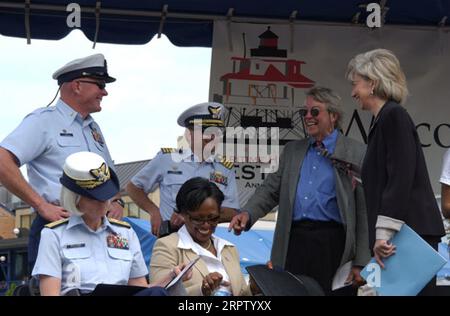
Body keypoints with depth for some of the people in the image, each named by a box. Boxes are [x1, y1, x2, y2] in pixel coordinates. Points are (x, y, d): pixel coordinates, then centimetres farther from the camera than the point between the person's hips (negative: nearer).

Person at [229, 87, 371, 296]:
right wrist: (247, 213, -5)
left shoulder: (356, 153, 2)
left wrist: (361, 263, -7)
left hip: (332, 244, -4)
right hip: (294, 243, 4)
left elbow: (364, 211, -1)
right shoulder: (292, 150, 19)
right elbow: (271, 188, 16)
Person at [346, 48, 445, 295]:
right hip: (401, 236, 9)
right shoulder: (383, 119, 19)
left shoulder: (394, 116, -9)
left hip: (410, 233, -9)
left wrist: (383, 233, -20)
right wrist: (379, 236, 20)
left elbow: (401, 179, -18)